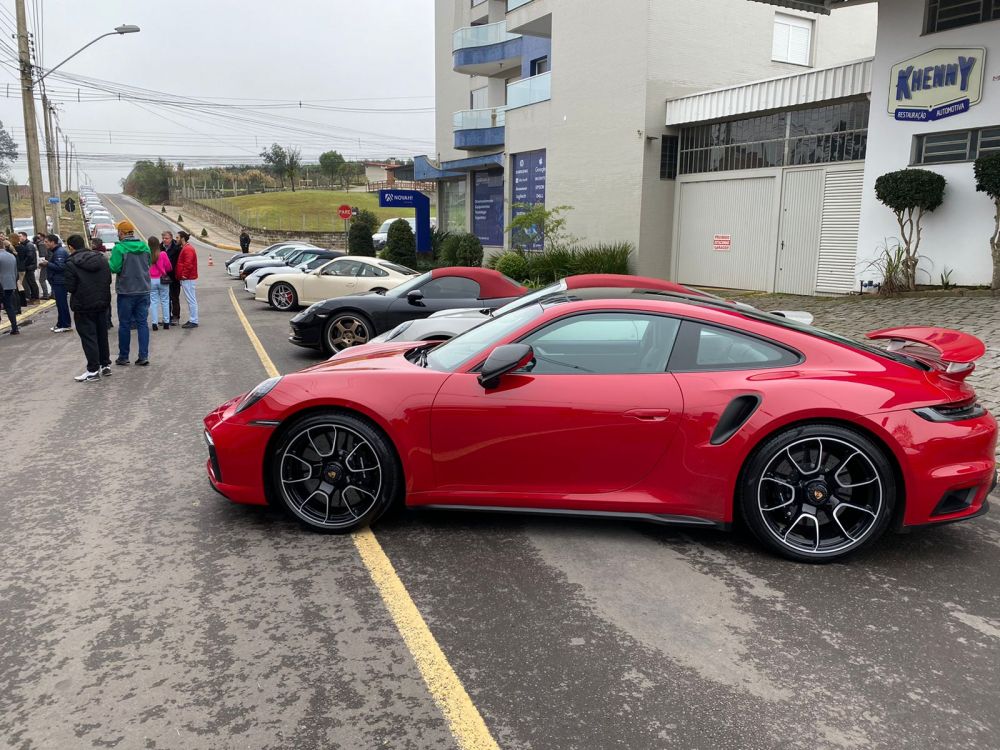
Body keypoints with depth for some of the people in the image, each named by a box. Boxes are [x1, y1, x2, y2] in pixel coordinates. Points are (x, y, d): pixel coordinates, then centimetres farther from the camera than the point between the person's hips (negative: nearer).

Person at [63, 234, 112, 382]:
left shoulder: (71, 263, -14)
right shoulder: (102, 259, 2)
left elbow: (70, 287, -14)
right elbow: (109, 280, 6)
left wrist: (80, 288, 5)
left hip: (83, 306, -5)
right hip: (102, 303, 5)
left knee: (88, 337, 0)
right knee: (102, 335, 16)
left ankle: (93, 370, 2)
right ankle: (105, 365, 23)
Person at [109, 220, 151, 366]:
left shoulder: (119, 248, -12)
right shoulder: (144, 246, 4)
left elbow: (115, 268, -15)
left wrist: (108, 262, 4)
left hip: (126, 292, -4)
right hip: (143, 290, 4)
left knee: (124, 325, 6)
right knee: (143, 323, 7)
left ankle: (123, 357, 13)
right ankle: (144, 356, 3)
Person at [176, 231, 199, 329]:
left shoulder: (188, 249, -15)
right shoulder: (185, 248, 19)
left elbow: (188, 264, -23)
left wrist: (184, 275, -19)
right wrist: (181, 275, 18)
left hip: (188, 279, -11)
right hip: (186, 278, 11)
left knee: (191, 300, -8)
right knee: (190, 300, 13)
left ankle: (193, 321, -6)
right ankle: (191, 319, 19)